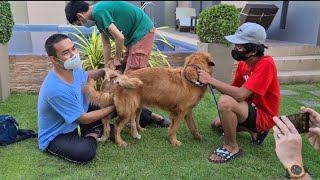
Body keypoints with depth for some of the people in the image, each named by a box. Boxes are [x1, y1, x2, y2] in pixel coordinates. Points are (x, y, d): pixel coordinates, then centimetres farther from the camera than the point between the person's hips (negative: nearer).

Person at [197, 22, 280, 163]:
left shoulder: (265, 64, -28)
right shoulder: (243, 63, -2)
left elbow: (240, 95, -36)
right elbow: (234, 89, -1)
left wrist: (211, 80, -30)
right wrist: (212, 83, -17)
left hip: (264, 116, -9)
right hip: (252, 109, 9)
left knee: (225, 102, -34)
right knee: (216, 124, 24)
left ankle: (232, 148, -14)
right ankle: (255, 131, 22)